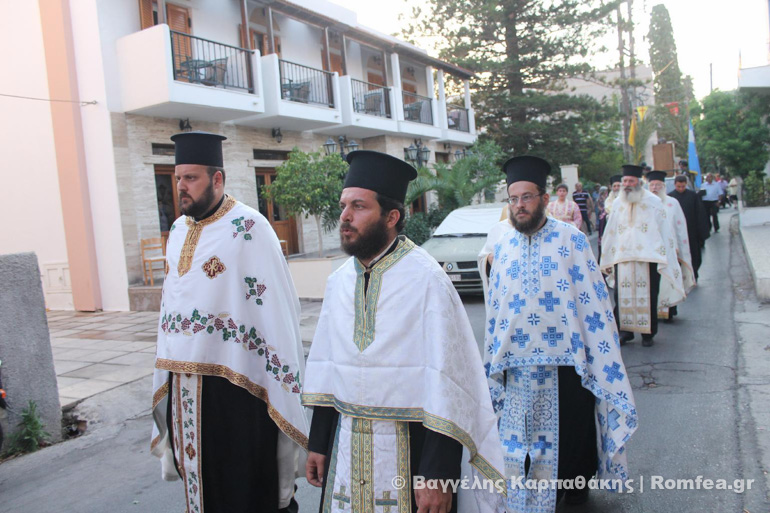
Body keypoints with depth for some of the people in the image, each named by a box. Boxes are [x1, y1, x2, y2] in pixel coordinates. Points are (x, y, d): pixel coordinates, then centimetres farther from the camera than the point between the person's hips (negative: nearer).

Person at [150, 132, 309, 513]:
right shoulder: (179, 230, 10)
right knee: (199, 478, 18)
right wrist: (168, 366, 15)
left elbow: (276, 305, -14)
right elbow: (172, 300, 16)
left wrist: (280, 380, -15)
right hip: (183, 383, 7)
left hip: (233, 381, -6)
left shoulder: (248, 228, -12)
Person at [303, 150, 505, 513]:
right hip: (345, 445, 5)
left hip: (413, 446, -5)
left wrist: (437, 476, -16)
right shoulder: (338, 282, 2)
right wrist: (318, 443, 10)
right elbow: (325, 367, 9)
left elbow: (446, 381, -17)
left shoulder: (426, 279, -17)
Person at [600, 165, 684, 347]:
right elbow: (610, 234, 14)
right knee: (622, 296, 0)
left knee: (647, 297, 2)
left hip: (647, 257, -2)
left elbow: (663, 232, 1)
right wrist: (607, 259, 12)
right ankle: (625, 331, 11)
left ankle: (648, 333, 14)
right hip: (622, 258, 2)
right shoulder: (618, 204, 12)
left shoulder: (653, 202, 2)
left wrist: (663, 259, -5)